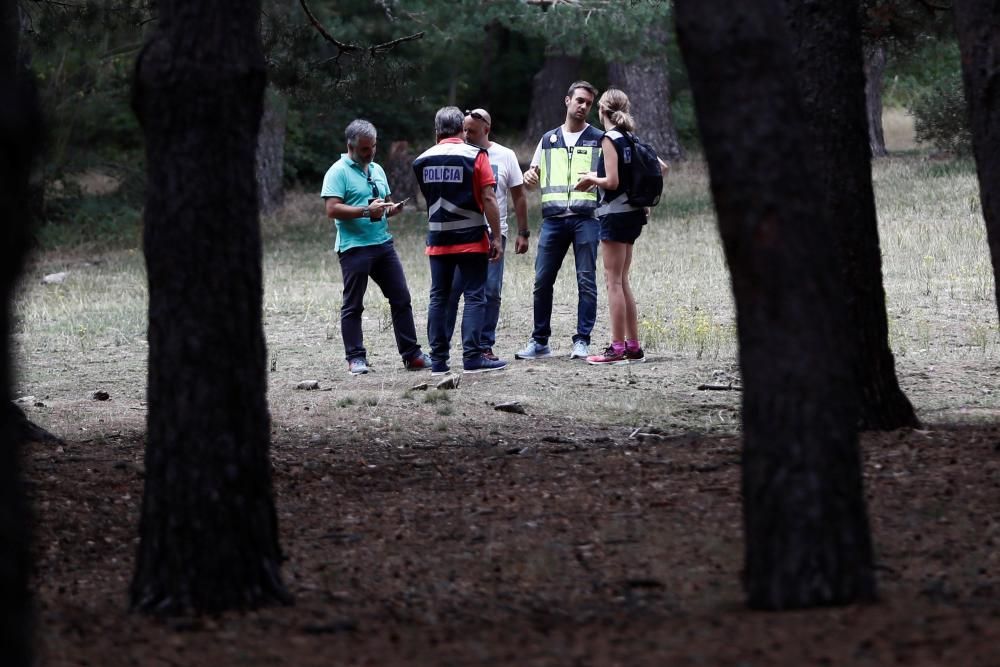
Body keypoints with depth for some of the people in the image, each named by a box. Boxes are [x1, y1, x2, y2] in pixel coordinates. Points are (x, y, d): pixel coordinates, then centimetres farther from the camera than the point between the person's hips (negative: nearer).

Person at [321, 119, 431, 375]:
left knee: (401, 298, 5)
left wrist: (392, 209, 4)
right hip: (354, 247, -7)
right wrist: (366, 211, -21)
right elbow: (333, 209, -15)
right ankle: (355, 358, 5)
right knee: (353, 305, 0)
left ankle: (411, 354, 10)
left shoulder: (377, 170, 17)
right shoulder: (338, 172, -6)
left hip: (383, 244, 7)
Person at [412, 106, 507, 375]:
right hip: (471, 240, -4)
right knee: (474, 297, -1)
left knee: (439, 298, 8)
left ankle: (438, 360, 6)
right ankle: (472, 357, -7)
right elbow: (488, 199, -11)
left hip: (438, 241, 4)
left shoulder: (422, 161, 5)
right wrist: (497, 238, -8)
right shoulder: (475, 156, -7)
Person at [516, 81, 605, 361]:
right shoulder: (548, 140, 18)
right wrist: (529, 177, -1)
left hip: (585, 218, -3)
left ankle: (582, 341, -1)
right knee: (542, 280, 1)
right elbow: (533, 176, 22)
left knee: (586, 281, -5)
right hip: (553, 219, 3)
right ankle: (540, 341, 9)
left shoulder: (599, 140, 8)